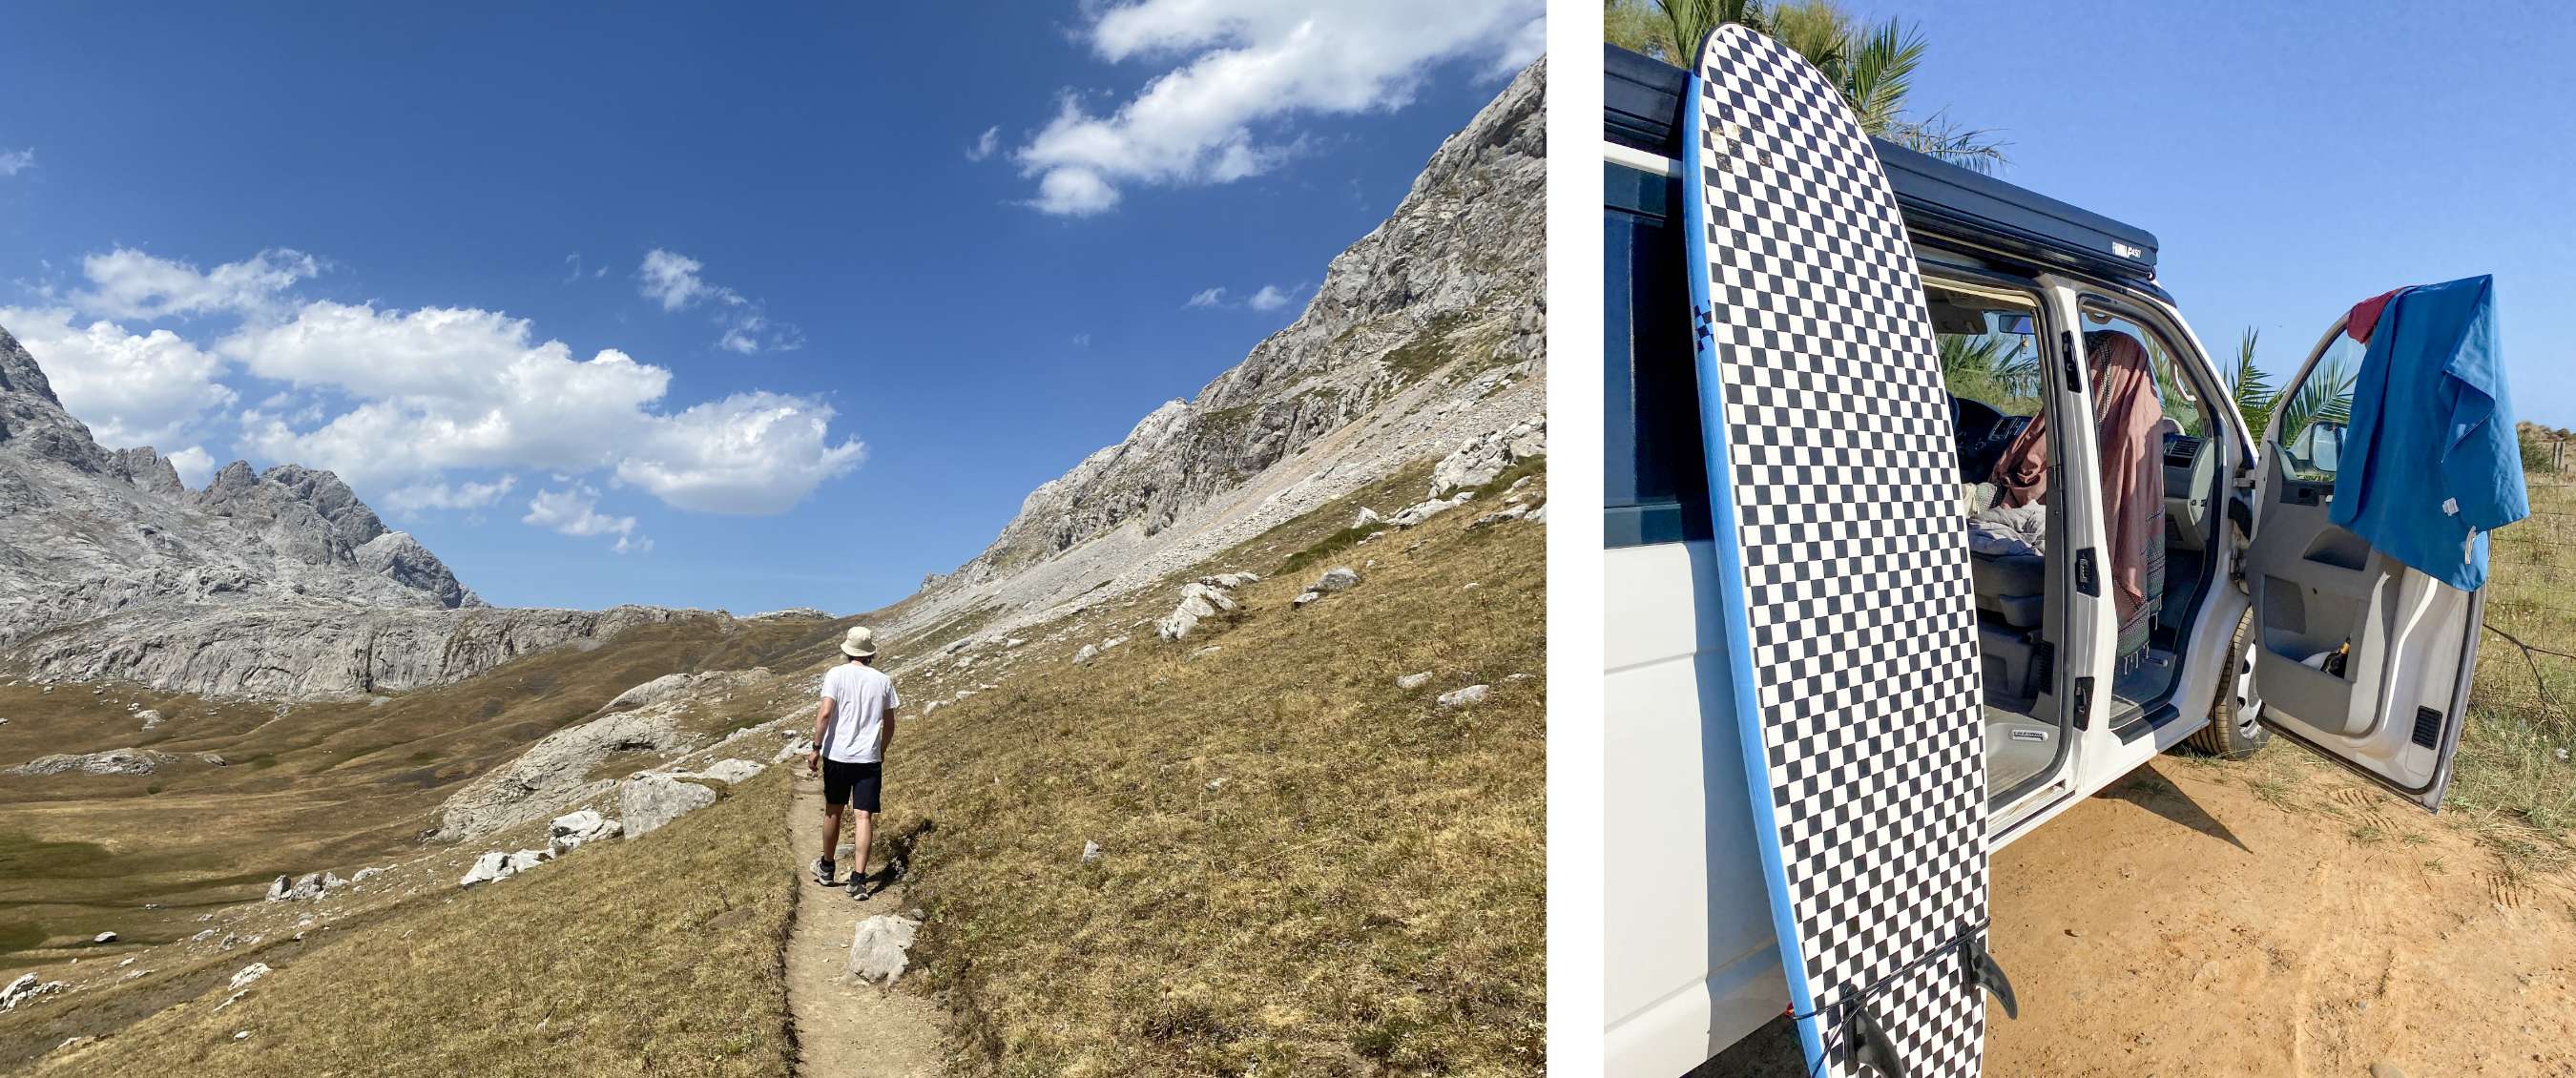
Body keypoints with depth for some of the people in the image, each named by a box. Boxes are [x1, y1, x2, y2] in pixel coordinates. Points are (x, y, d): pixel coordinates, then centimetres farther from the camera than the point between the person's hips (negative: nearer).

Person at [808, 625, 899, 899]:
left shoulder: (836, 674, -4)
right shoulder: (883, 680, 4)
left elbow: (825, 712, -14)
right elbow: (889, 725, 9)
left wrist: (816, 749, -7)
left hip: (837, 755, 0)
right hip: (869, 758, 0)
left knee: (833, 811, 17)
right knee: (864, 816, -1)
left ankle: (826, 868, 35)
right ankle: (858, 879, -7)